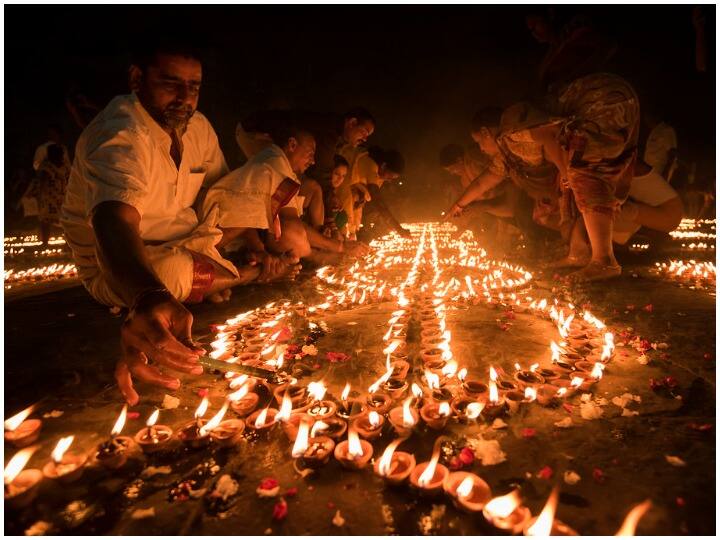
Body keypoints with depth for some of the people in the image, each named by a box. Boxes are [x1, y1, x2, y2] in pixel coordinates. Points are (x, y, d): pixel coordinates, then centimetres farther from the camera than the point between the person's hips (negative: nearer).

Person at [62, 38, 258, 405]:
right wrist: (149, 298, -66)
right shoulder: (120, 135, -28)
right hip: (112, 267, -7)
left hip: (183, 243, 7)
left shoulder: (198, 127, -3)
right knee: (175, 271, -38)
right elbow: (114, 222, -46)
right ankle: (248, 276, -9)